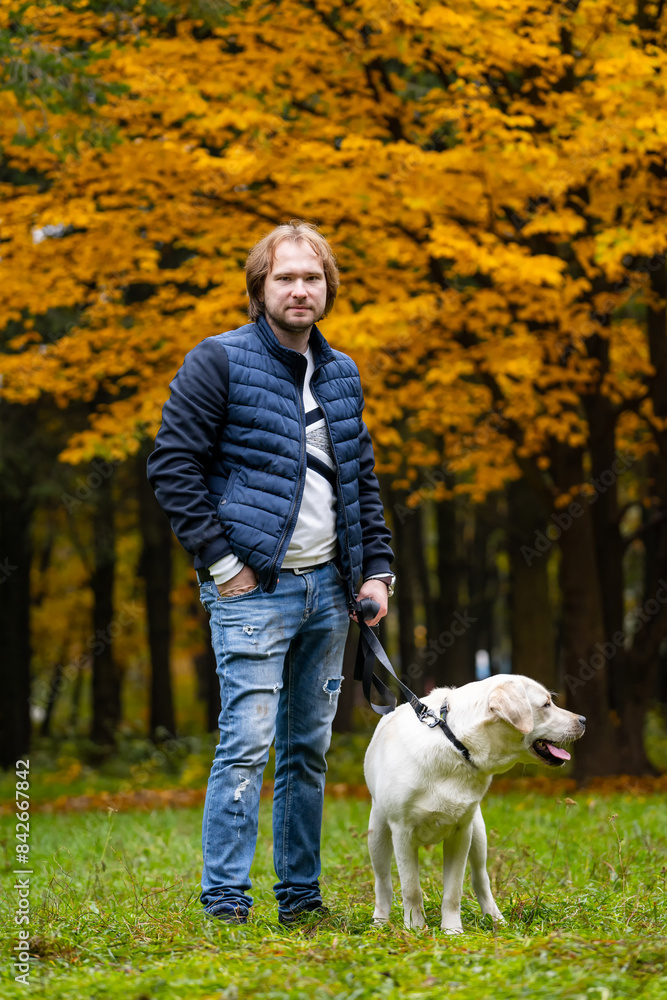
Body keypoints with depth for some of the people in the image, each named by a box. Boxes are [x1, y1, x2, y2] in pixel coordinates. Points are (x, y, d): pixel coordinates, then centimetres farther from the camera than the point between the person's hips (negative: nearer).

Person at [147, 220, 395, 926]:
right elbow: (171, 464, -8)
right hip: (254, 586, -6)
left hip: (327, 589, 6)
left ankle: (300, 897, 18)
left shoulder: (341, 373, 15)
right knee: (248, 742, -11)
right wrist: (220, 559, -12)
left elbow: (361, 477, 22)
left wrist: (375, 567, 12)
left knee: (310, 748, 10)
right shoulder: (221, 361, -5)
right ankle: (224, 902, -7)